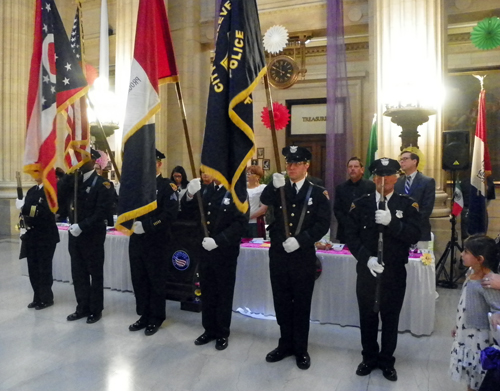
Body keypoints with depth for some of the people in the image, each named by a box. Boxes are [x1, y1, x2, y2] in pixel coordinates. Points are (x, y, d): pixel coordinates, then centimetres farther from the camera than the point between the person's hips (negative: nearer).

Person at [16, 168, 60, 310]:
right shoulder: (31, 191, 13)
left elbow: (49, 212, -22)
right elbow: (26, 211, 15)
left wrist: (26, 208, -27)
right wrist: (23, 229, 3)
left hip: (46, 236, -7)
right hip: (31, 235, 7)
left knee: (44, 269, 2)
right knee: (33, 269, 13)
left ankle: (46, 298, 16)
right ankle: (38, 297, 25)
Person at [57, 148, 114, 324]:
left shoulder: (102, 183, -10)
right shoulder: (73, 180, 12)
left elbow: (102, 211, -18)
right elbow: (59, 194, -3)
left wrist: (82, 226, -22)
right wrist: (70, 173, -8)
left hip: (93, 235, -6)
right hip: (74, 234, 6)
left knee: (95, 273, 6)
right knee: (78, 273, 13)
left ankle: (96, 309, 19)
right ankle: (83, 307, 27)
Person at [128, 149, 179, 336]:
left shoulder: (167, 186, -7)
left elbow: (170, 214, -19)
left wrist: (146, 226, -23)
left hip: (156, 242, -6)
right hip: (136, 240, 6)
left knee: (156, 281, 6)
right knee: (139, 279, 13)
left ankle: (156, 318, 22)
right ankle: (144, 315, 28)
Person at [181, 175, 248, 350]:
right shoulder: (205, 189, 4)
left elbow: (241, 222, -18)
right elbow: (187, 210, 6)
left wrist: (218, 241, -23)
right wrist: (190, 195, -14)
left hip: (225, 252, -5)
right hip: (205, 249, 5)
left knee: (224, 293, 10)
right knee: (207, 291, 16)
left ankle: (223, 333, 27)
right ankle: (209, 329, 33)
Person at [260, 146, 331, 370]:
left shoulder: (317, 193, -1)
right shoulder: (278, 190, 6)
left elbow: (323, 223, -10)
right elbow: (264, 201, -15)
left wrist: (300, 240, -20)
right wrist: (274, 186, -33)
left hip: (303, 256, -2)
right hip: (278, 254, 3)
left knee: (301, 303, 9)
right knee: (282, 302, 13)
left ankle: (301, 349, 26)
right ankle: (286, 344, 31)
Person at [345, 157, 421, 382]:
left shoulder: (408, 205, 0)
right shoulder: (360, 204, 1)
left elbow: (414, 236, -11)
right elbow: (351, 236, -3)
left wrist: (391, 222, -26)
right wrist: (366, 258, -16)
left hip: (395, 273, 0)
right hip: (366, 271, 1)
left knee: (391, 318, 13)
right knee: (367, 317, 13)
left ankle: (387, 361, 33)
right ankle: (369, 358, 34)